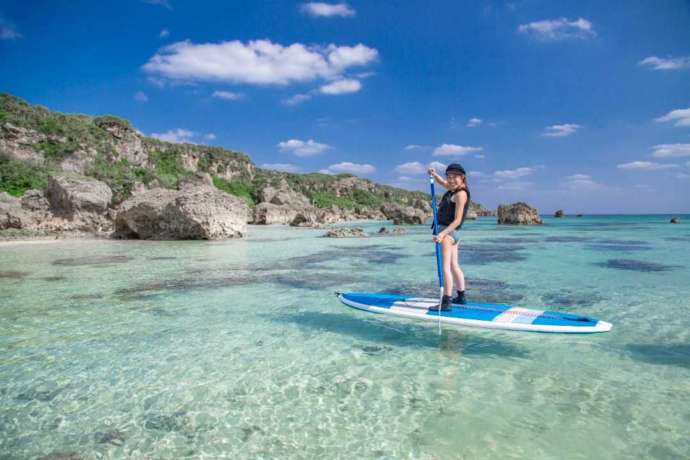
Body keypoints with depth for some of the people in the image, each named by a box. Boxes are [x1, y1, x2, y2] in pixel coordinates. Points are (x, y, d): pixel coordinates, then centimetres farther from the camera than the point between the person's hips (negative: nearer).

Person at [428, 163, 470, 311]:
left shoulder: (461, 194, -15)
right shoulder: (456, 188, 12)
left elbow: (457, 220, -21)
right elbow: (442, 183, 31)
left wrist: (442, 233, -30)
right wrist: (434, 175, 11)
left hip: (448, 231, -10)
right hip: (453, 233, 10)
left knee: (445, 266, -13)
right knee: (454, 266, 17)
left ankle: (445, 303, -15)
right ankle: (461, 297, 28)